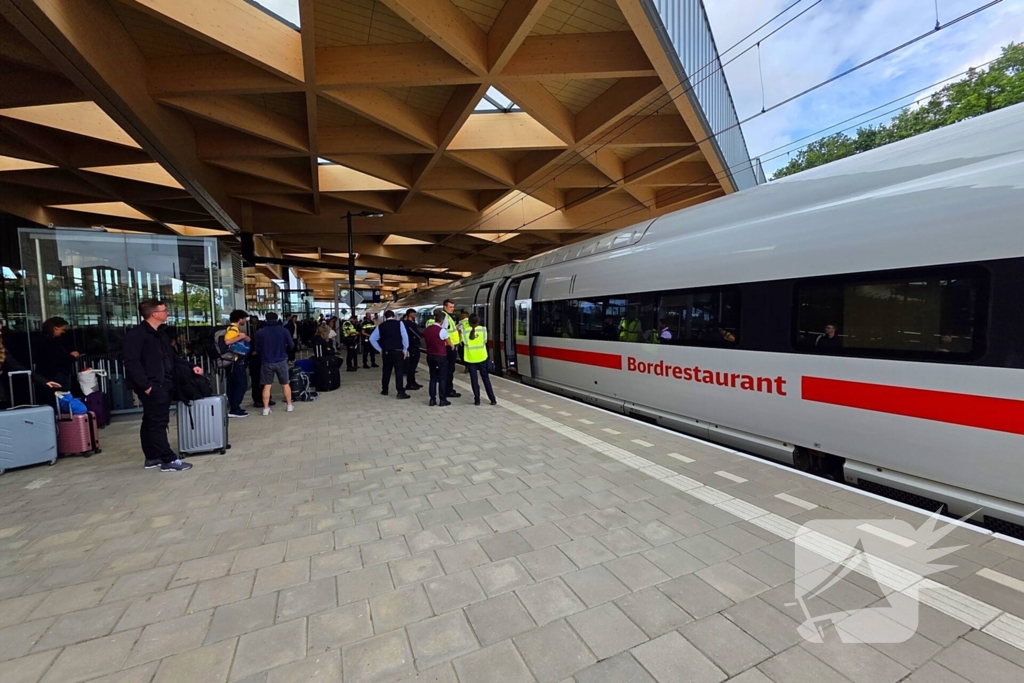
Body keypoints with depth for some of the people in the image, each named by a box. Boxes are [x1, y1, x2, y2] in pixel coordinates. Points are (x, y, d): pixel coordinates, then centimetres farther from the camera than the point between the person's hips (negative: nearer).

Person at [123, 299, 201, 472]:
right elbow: (131, 362, -19)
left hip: (163, 385, 9)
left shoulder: (161, 333, 17)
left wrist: (191, 366, 12)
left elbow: (171, 357, 23)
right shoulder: (136, 334, -12)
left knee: (151, 423, 16)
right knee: (158, 423, -5)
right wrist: (145, 385, -22)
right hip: (152, 387, -9)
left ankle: (152, 458, 24)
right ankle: (169, 460, -1)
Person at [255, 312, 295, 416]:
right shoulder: (283, 330, -5)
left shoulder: (260, 332, -3)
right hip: (281, 361, 0)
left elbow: (257, 348, 2)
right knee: (285, 384, 12)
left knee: (267, 386, 8)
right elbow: (291, 345, -4)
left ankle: (266, 408, 9)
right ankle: (290, 405, 18)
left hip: (267, 362, 0)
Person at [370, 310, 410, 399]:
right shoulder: (399, 323, -1)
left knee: (386, 371, 17)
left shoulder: (380, 326, 8)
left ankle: (384, 390, 27)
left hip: (386, 352, 3)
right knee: (399, 371, -4)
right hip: (398, 351, -3)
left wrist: (380, 349, 12)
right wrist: (405, 349, -4)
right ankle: (401, 392, -9)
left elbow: (372, 339, 8)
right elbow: (405, 336, -10)